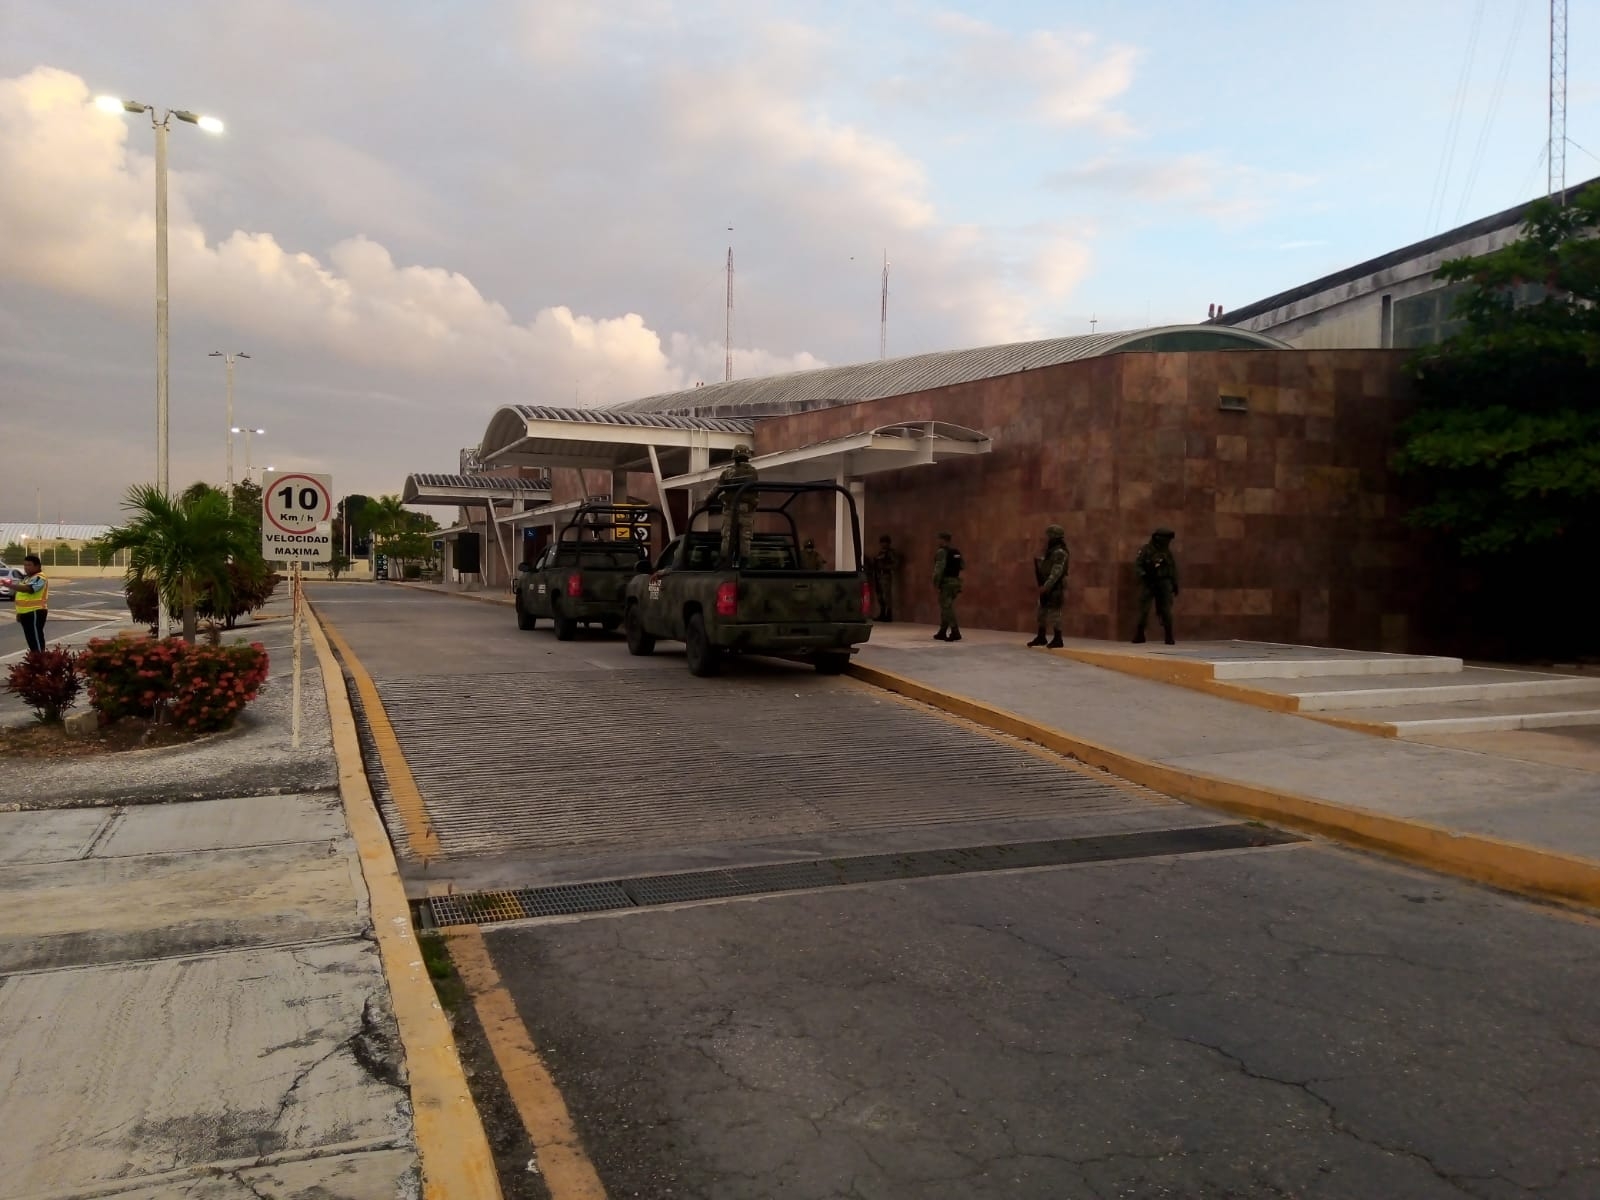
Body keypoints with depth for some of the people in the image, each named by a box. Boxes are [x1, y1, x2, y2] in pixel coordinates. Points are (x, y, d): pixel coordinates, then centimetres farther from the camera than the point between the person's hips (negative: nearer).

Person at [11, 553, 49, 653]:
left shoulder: (39, 578, -13)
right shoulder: (26, 578, 18)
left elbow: (28, 589, -32)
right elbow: (22, 596, 24)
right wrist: (19, 612, 22)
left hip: (35, 613, -10)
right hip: (26, 613, 10)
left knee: (36, 639, -9)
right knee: (31, 639, 14)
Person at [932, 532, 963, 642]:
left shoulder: (941, 551, -11)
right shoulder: (956, 552, 15)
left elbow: (939, 568, -18)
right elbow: (961, 567, 14)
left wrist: (936, 582, -11)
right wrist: (958, 585, 17)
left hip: (946, 582, -9)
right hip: (955, 581, 9)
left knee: (947, 608, -9)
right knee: (946, 607, 16)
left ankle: (955, 633, -16)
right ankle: (942, 632, 20)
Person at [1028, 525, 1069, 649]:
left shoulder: (1060, 552, -15)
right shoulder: (1051, 551, 16)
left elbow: (1057, 572, -23)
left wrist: (1046, 585, -26)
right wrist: (1038, 562, 9)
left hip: (1055, 588, -10)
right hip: (1047, 587, 10)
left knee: (1054, 612, -7)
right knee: (1042, 611, 13)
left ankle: (1058, 640, -2)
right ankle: (1041, 637, 21)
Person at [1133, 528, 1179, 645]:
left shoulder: (1167, 551, 8)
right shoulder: (1145, 549, -4)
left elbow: (1173, 568, 15)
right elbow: (1137, 564, -9)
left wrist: (1175, 584, 13)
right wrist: (1144, 575, -23)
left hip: (1164, 584, 3)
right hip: (1148, 584, -3)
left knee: (1166, 611, -2)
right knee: (1144, 610, -4)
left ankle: (1169, 638, 2)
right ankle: (1139, 636, 8)